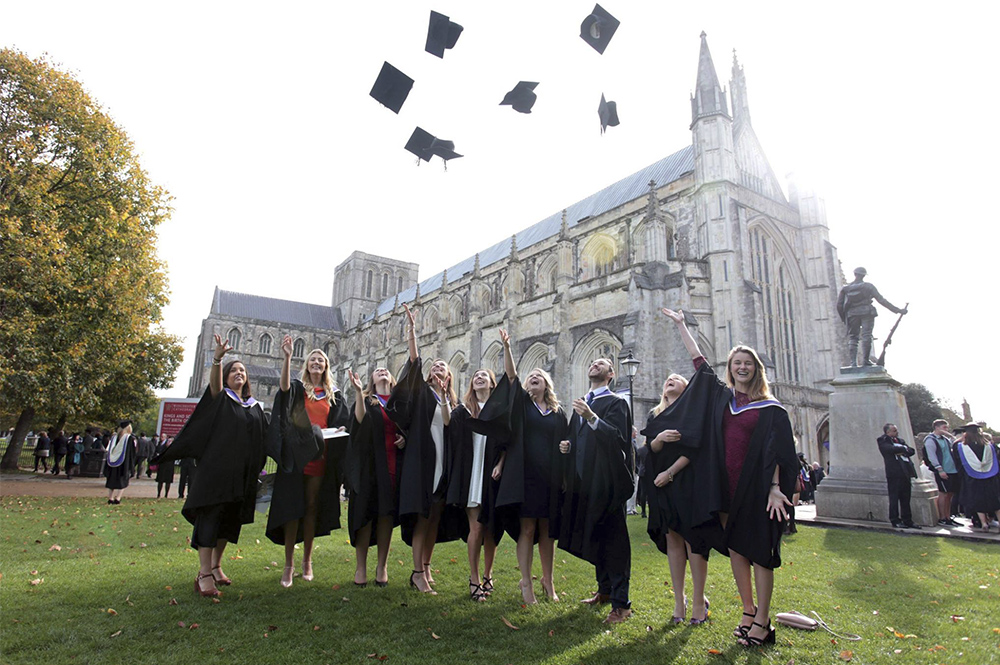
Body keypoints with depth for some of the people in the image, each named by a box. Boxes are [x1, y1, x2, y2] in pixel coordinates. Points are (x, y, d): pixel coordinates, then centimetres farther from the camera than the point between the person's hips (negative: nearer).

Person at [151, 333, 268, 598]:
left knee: (230, 519, 10)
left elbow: (266, 436, 17)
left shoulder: (255, 407, 16)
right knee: (210, 516, -9)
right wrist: (217, 359, -39)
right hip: (216, 466, -5)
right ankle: (204, 574, -8)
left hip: (243, 472, 5)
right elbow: (214, 383, -21)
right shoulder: (220, 398, 2)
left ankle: (216, 566, 23)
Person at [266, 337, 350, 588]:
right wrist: (287, 357, -30)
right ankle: (289, 564, 4)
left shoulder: (335, 396, 14)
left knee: (312, 507, 7)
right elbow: (284, 386, -17)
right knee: (292, 507, -4)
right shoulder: (297, 388, 7)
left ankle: (307, 561, 17)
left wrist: (340, 430, -7)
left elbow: (344, 423, 16)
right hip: (295, 455, -2)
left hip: (320, 456, 2)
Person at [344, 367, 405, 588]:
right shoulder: (365, 400, 8)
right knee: (365, 513, -1)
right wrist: (358, 391, -24)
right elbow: (360, 420, -14)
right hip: (369, 464, -2)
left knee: (387, 513, 4)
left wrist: (405, 439, -3)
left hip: (393, 466, 2)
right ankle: (360, 566, 9)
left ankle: (382, 566, 13)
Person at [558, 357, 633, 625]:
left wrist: (592, 418, -31)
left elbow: (619, 438, -20)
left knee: (612, 540, -2)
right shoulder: (581, 403, 17)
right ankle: (604, 589, 31)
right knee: (594, 538, 16)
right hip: (584, 481, 7)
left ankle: (621, 603, 6)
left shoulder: (616, 403, -4)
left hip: (607, 481, -7)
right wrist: (568, 446, 2)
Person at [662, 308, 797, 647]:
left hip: (755, 487, -4)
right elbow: (700, 362, 14)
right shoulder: (721, 396, 10)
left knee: (757, 550, 0)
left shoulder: (770, 408, 0)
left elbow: (776, 451, -4)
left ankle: (762, 621, 9)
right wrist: (681, 325, 16)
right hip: (725, 486, 4)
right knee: (734, 548, 9)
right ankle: (748, 611, 22)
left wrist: (775, 488, -15)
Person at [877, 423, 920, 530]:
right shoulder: (882, 440, -3)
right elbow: (892, 449, -19)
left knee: (905, 498, 10)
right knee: (894, 498, -1)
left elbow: (912, 451, 11)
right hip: (894, 473, -7)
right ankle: (895, 521, 5)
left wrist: (902, 451, -8)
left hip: (905, 472, 7)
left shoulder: (900, 440, 19)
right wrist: (904, 448, -3)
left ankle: (907, 521, 17)